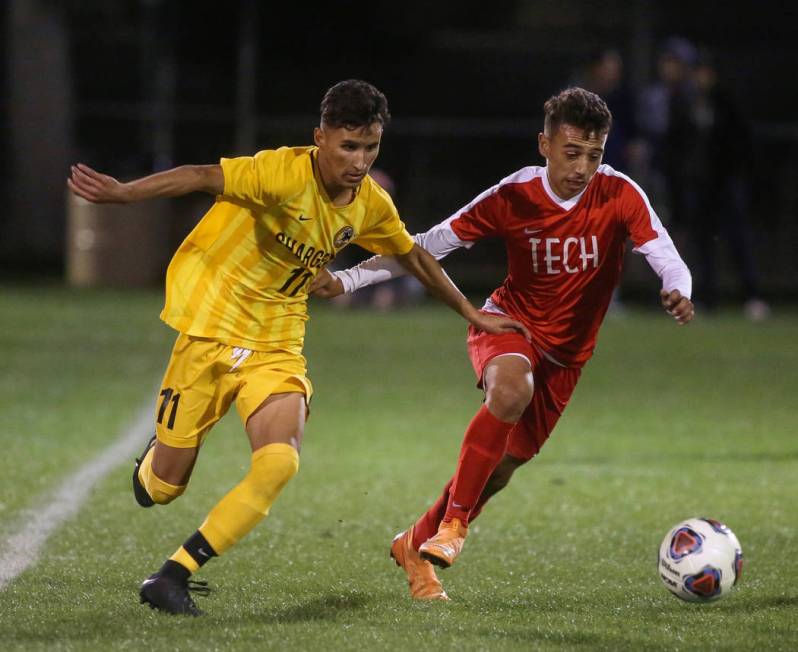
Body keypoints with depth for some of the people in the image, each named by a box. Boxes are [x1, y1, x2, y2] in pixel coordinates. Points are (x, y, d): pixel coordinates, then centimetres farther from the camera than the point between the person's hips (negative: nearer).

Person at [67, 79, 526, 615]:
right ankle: (158, 453, 39)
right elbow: (203, 177, -30)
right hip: (213, 326, -5)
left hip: (278, 345, 5)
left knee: (280, 463, -21)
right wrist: (122, 193, -43)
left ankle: (173, 577, -10)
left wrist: (470, 313, 28)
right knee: (160, 490, -2)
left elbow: (415, 258, 21)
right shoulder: (285, 173, -19)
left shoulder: (372, 204, 2)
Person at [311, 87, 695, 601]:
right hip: (507, 325, -3)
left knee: (502, 466, 5)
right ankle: (453, 522, -27)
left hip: (564, 355, 3)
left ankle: (416, 547, 29)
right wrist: (348, 279, -18)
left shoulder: (620, 196, -15)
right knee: (512, 388, -37)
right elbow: (428, 246, -12)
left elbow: (666, 257, -23)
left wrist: (679, 292, -47)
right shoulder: (513, 197, -16)